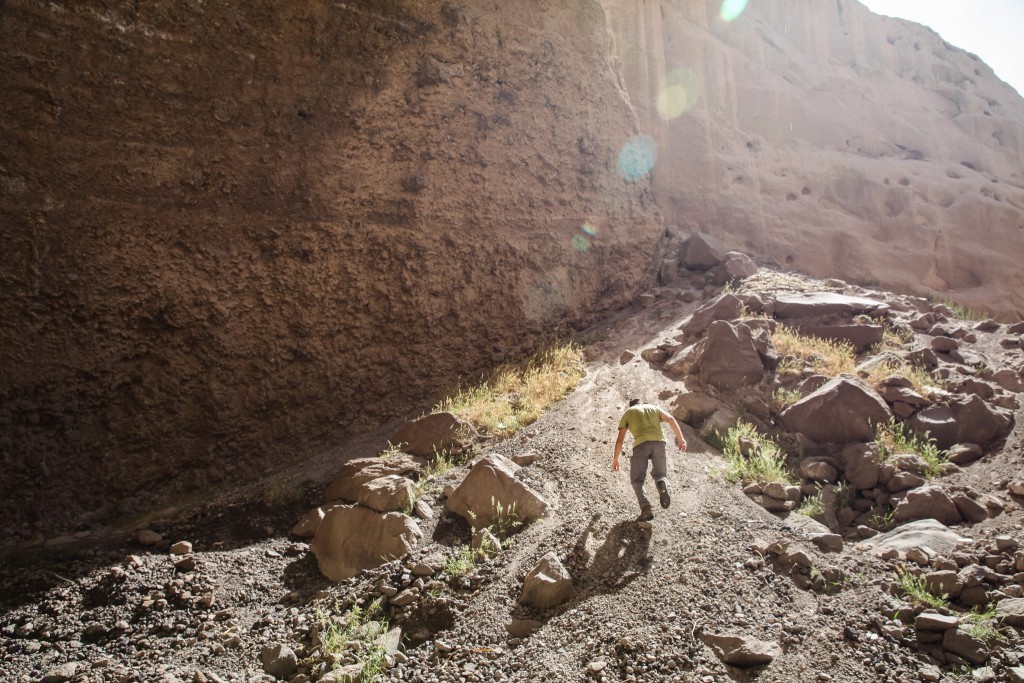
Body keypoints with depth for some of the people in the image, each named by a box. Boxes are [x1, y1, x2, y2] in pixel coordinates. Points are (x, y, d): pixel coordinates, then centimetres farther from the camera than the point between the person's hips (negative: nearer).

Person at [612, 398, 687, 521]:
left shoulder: (628, 412, 24)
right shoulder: (653, 407, 30)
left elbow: (620, 439, 17)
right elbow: (670, 419, 11)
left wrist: (615, 459, 23)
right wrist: (680, 438, 8)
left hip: (641, 444, -2)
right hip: (659, 442, 2)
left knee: (637, 480, 12)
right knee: (660, 474, 20)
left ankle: (646, 509, -11)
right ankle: (662, 484, -17)